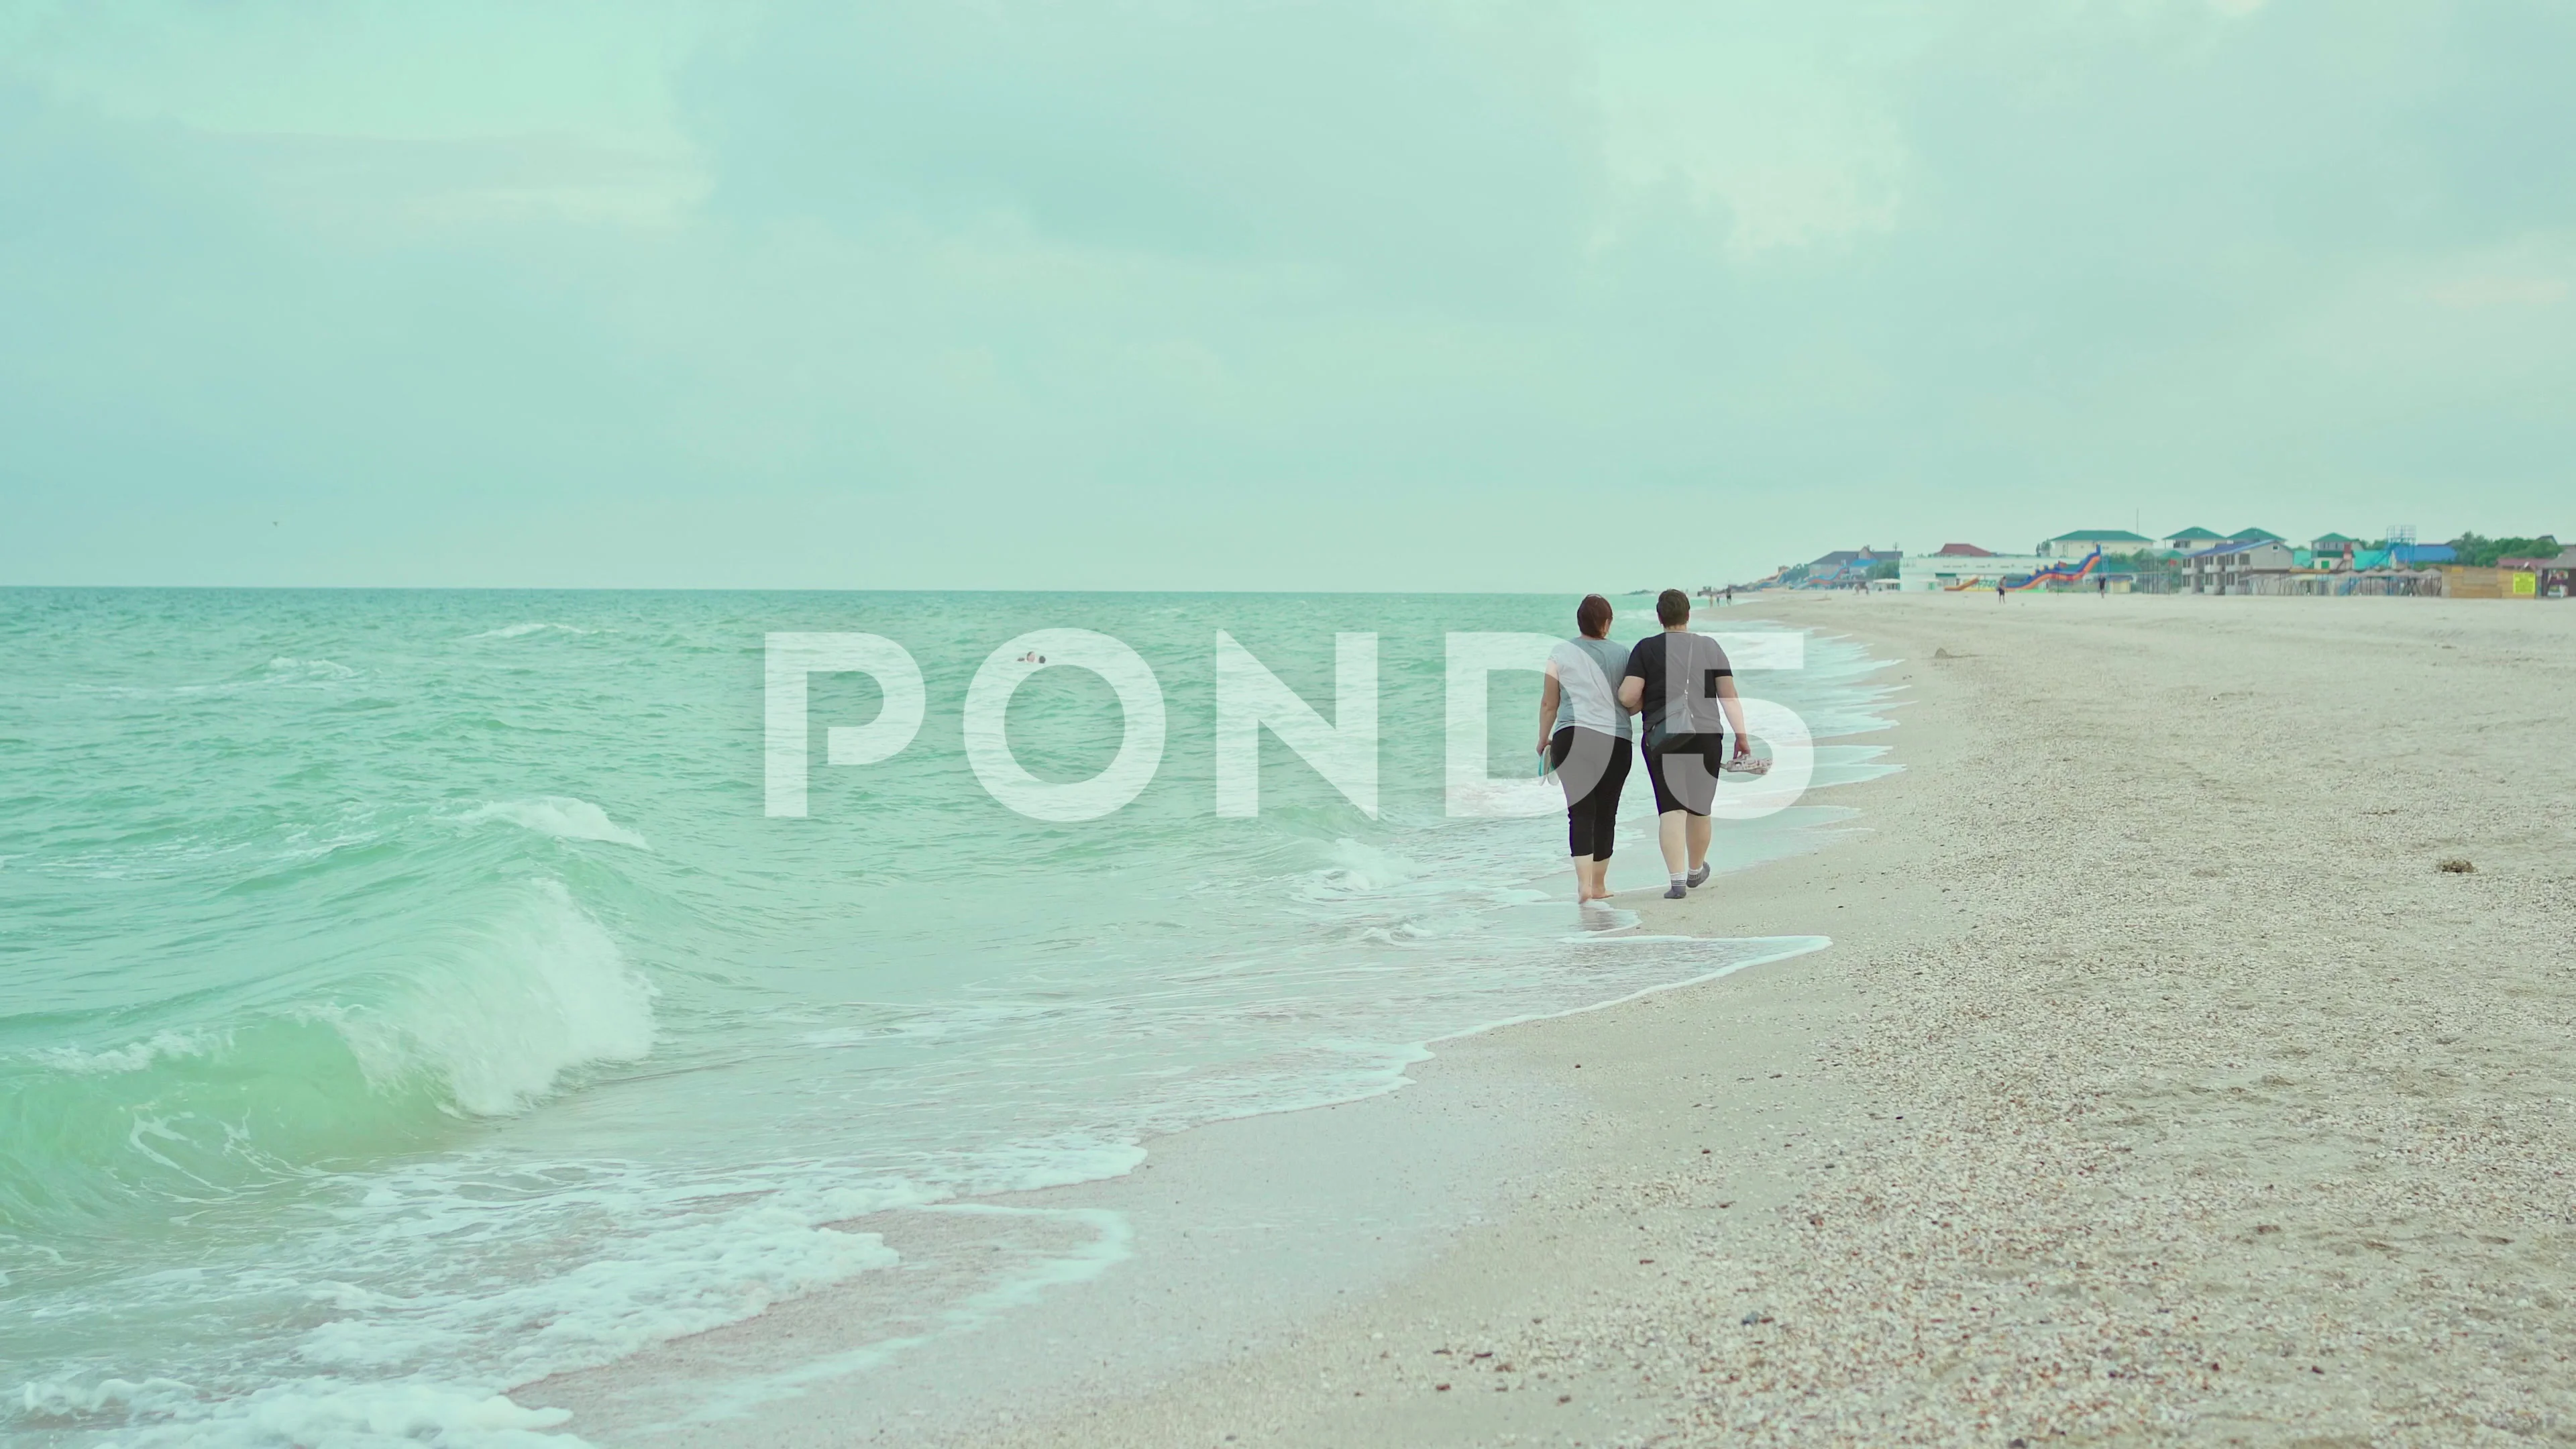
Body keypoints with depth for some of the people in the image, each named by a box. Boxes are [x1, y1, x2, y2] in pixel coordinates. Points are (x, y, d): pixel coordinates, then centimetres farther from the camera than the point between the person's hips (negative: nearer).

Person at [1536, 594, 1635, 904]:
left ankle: (1584, 882, -17)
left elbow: (1549, 703, 5)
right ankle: (1599, 884, 19)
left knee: (1580, 811, -2)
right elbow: (1633, 704, 8)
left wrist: (1543, 740, 17)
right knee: (1606, 812, 10)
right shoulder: (1621, 654, 5)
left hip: (1572, 737, -1)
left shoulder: (1561, 651, 3)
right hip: (1616, 741, 1)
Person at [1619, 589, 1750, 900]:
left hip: (1662, 737, -2)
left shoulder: (1646, 649, -1)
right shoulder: (1710, 647, 6)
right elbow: (1729, 696, 2)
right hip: (1706, 736, 2)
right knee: (1699, 808, 16)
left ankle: (1677, 880, -14)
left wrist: (1646, 702, 13)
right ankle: (1696, 870, 35)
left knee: (1671, 808, -3)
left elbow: (1628, 697, -9)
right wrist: (1741, 735, 3)